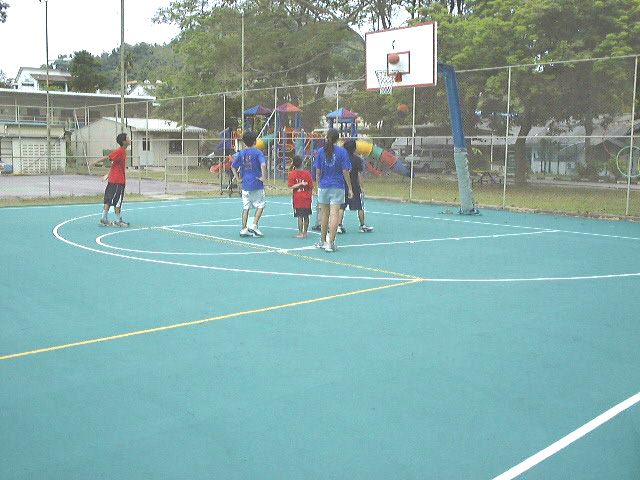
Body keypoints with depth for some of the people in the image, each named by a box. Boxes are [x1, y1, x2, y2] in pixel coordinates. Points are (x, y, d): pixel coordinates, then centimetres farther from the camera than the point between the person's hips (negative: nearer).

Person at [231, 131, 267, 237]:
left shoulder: (241, 153, 5)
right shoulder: (257, 153, -8)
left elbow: (233, 166, 9)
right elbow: (263, 165, -23)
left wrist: (238, 178, 12)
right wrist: (263, 177, -12)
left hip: (245, 185, 4)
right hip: (257, 184, -4)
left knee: (246, 207, 10)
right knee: (260, 205, 9)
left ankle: (244, 229, 11)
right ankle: (254, 225, -1)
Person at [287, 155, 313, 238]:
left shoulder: (292, 174, -5)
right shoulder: (307, 173, -1)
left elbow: (291, 186, -12)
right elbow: (311, 187, 2)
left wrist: (300, 184, -9)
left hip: (297, 199, -2)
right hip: (307, 198, 2)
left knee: (300, 216, -2)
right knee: (306, 216, 10)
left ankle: (300, 233, -3)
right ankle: (305, 232, 17)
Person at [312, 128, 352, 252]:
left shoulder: (320, 151, 2)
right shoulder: (342, 152, -4)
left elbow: (317, 172, 3)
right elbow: (345, 172, -5)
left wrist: (318, 186, 14)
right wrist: (350, 188, 1)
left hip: (323, 187, 3)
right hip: (338, 188, -2)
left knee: (324, 214, 13)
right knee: (334, 214, -3)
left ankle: (323, 241, 23)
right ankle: (330, 243, -7)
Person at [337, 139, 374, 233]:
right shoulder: (358, 159, -8)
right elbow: (359, 174, -10)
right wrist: (361, 187, -6)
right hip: (355, 187, -3)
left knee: (341, 207, 4)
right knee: (360, 207, 9)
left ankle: (339, 226, -1)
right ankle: (363, 226, 15)